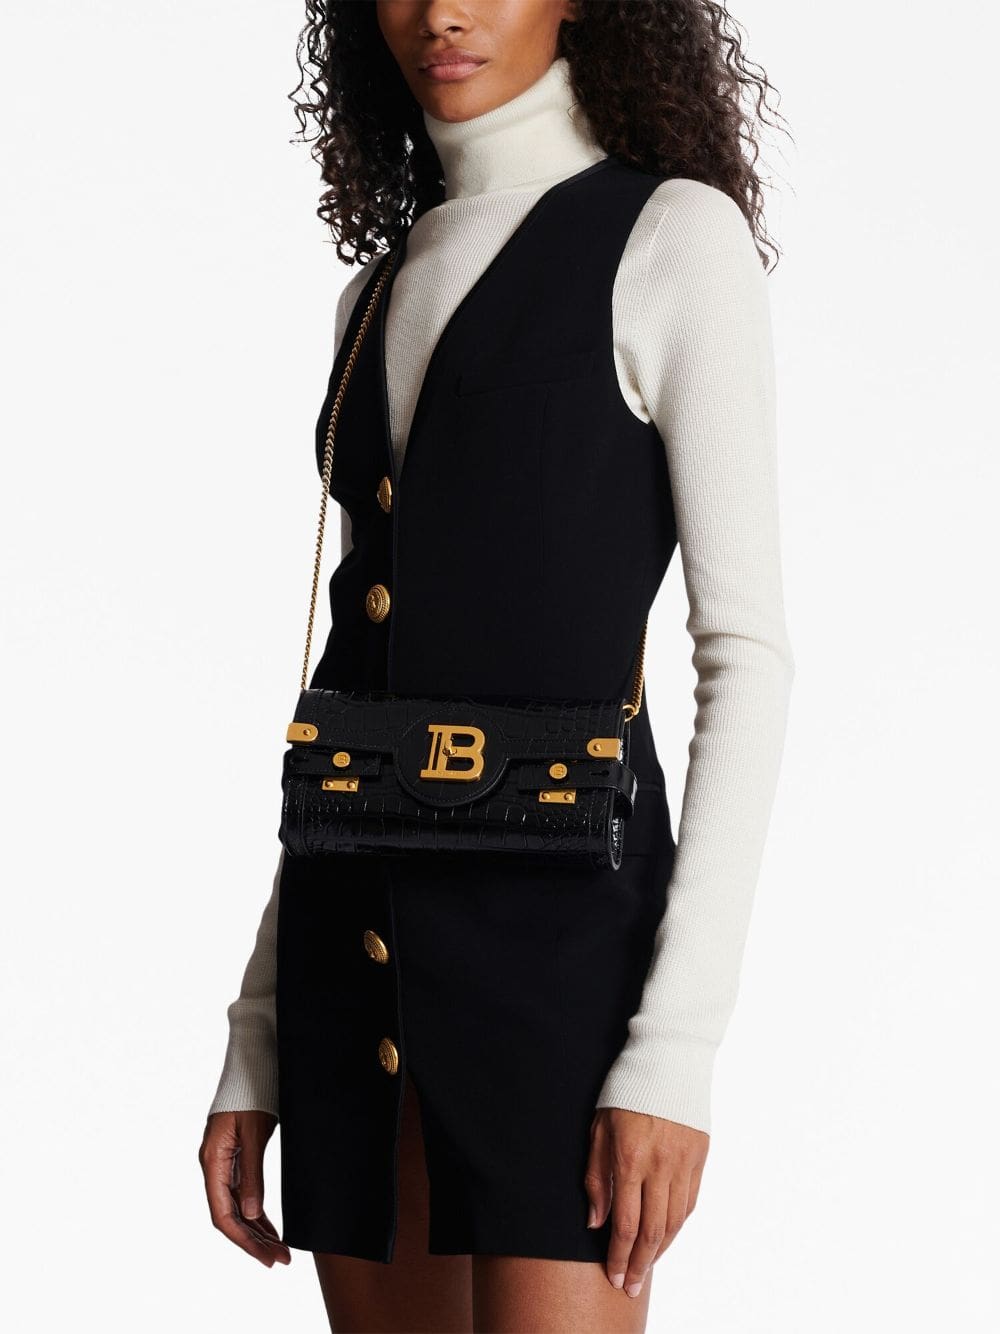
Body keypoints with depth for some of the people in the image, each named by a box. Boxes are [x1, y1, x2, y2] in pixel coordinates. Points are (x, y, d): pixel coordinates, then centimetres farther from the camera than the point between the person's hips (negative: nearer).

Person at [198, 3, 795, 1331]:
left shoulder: (673, 237, -1)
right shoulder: (381, 297, 17)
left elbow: (747, 651, -8)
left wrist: (677, 1047, -17)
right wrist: (253, 1047, 12)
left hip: (554, 922, -6)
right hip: (353, 937, 6)